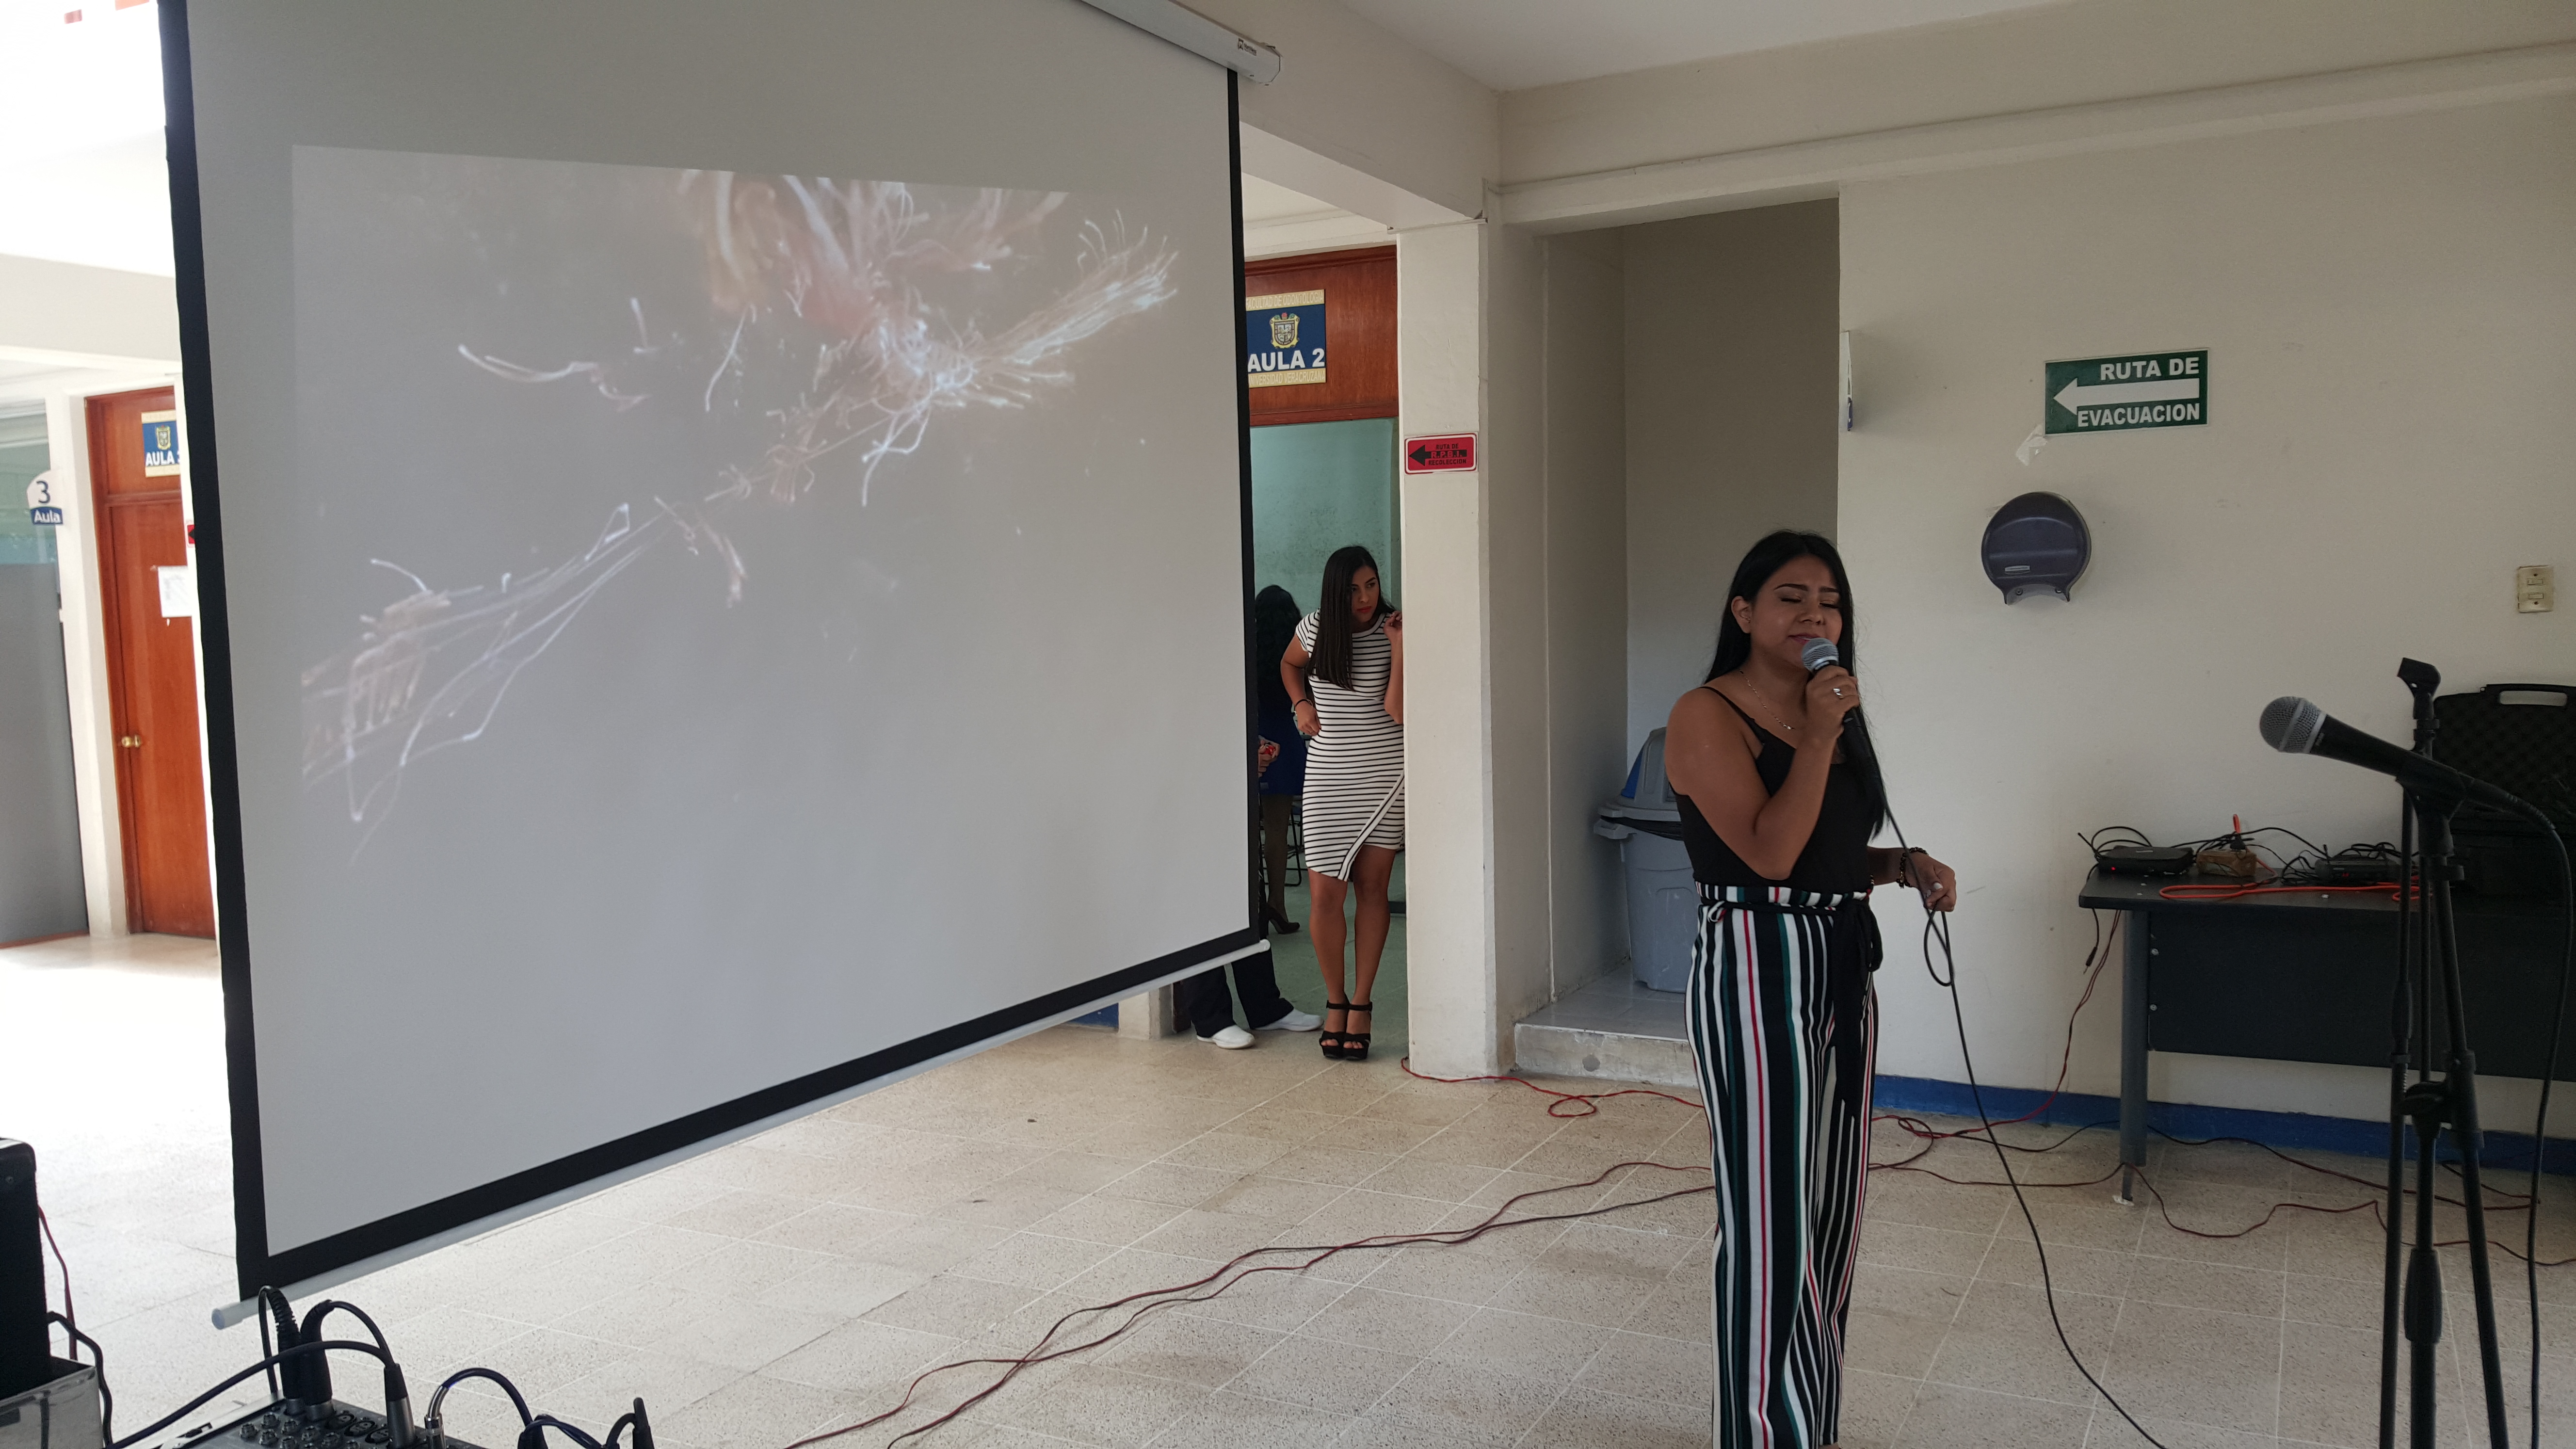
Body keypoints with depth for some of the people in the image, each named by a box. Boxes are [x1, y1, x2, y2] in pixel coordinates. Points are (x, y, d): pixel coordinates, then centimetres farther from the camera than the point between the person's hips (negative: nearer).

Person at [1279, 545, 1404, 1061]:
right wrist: (1301, 704, 8)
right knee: (1326, 893, -4)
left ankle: (1360, 1006, 14)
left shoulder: (1394, 630, -5)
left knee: (1372, 887, 3)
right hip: (1328, 777, 1)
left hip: (1383, 774, -1)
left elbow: (1399, 710, -14)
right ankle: (1335, 1003, 16)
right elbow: (1288, 664, 25)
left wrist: (1399, 646, -19)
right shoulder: (1314, 630, 1)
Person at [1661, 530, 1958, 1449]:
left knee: (1831, 1217, 15)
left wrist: (1907, 865, 6)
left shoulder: (1831, 713, 14)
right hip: (1757, 971, -9)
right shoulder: (1708, 717, -11)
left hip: (1843, 973, 9)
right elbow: (1769, 855, -19)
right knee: (1771, 1227, -3)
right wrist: (1816, 738, -20)